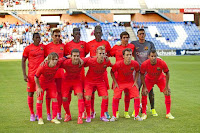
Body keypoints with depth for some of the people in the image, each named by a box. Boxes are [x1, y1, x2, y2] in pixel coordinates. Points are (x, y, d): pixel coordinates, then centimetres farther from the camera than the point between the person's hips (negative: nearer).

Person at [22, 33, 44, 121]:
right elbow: (23, 61, 1)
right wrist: (24, 75, -6)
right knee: (30, 93, 2)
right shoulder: (28, 48, -2)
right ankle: (32, 114, 13)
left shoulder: (43, 47, 8)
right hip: (31, 74, -2)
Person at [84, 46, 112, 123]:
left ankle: (102, 116, 6)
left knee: (105, 97, -10)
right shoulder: (91, 61, -24)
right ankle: (88, 116, 1)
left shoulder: (107, 62, -16)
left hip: (100, 81, 3)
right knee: (88, 97, -17)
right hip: (89, 81, -2)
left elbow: (113, 66, 5)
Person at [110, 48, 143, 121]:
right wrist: (115, 82, -9)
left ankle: (136, 115, 7)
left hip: (131, 82, 2)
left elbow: (137, 72, 5)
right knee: (116, 97, -15)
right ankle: (114, 116, 2)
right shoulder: (117, 64, -24)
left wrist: (135, 82, -2)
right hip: (119, 82, -2)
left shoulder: (135, 64, -18)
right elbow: (112, 72, -6)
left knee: (137, 97, -9)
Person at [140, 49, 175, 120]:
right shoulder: (144, 64, -32)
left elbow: (167, 73, -17)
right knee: (144, 93, -13)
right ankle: (144, 113, 1)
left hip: (160, 78, 0)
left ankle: (168, 113, 2)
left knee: (168, 92, -10)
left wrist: (166, 87, -16)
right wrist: (144, 87, -19)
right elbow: (142, 75, -15)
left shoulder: (162, 63, -33)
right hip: (149, 79, 0)